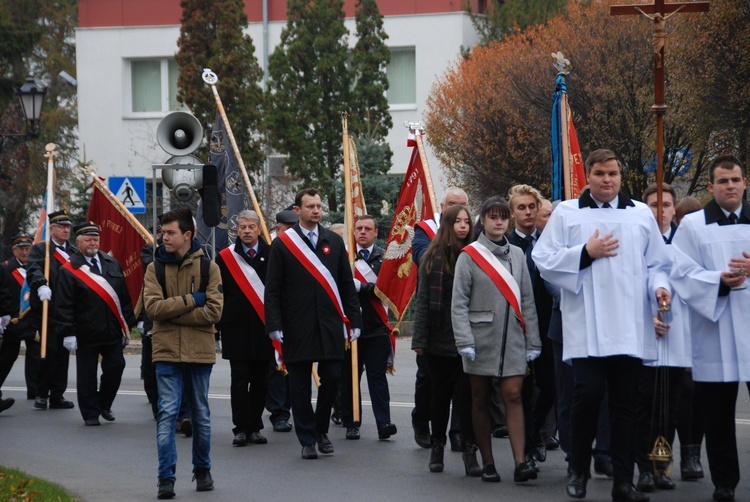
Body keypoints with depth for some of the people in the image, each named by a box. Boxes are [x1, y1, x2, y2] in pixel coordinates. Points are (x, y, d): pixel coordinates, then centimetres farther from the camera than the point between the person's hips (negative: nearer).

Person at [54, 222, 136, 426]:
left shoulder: (112, 264, 10)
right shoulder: (69, 270, -4)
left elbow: (124, 297, 13)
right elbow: (64, 305, -7)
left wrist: (127, 324, 9)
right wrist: (68, 332, -14)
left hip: (112, 331, 4)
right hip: (86, 334, -4)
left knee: (115, 367, 3)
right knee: (87, 375, 2)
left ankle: (104, 404, 24)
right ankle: (90, 413, 11)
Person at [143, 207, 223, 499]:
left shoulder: (208, 268, 0)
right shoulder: (155, 268, 2)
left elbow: (213, 311, -10)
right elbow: (153, 307, -11)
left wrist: (172, 312, -12)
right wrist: (190, 300, -15)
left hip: (200, 352, 0)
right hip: (167, 353, 0)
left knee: (201, 414, 11)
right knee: (167, 413, -7)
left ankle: (202, 471, 26)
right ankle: (166, 477, -6)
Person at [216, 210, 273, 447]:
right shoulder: (225, 257, 3)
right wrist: (219, 323, 0)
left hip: (263, 327, 1)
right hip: (236, 328, -1)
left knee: (259, 381, 6)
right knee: (239, 380, -2)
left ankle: (254, 428, 14)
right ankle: (241, 428, 1)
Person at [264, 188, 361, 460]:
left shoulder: (334, 242, 10)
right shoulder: (282, 244, 1)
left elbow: (347, 285, 12)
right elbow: (272, 290, 0)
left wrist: (353, 320, 5)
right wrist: (274, 325, -9)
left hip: (330, 325, 2)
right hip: (297, 328, -2)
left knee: (332, 378, -1)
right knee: (300, 385, 1)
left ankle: (321, 430, 20)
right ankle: (307, 440, 9)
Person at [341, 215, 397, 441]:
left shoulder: (384, 257, 5)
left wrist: (358, 286, -13)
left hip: (376, 328, -1)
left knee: (377, 376, -4)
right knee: (349, 377, 5)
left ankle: (383, 423, -8)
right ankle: (351, 424, 13)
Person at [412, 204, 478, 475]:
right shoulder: (433, 257, 3)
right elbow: (422, 299, 1)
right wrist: (419, 339, -4)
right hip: (439, 340, 1)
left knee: (467, 393, -5)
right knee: (440, 394, 11)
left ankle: (470, 450, -1)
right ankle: (437, 445, 23)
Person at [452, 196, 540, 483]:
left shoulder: (517, 255, 10)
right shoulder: (469, 255, -1)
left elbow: (527, 301, 10)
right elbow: (458, 303, -4)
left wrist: (533, 341, 6)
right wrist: (464, 341, -13)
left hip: (512, 340, 2)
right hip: (481, 338, -2)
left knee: (513, 396, -7)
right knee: (481, 400, 4)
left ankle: (520, 463, -14)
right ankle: (487, 464, 11)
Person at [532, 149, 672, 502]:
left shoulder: (641, 214, 13)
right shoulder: (567, 213, 7)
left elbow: (657, 263, 14)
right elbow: (543, 260, 1)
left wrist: (659, 285, -6)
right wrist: (585, 254, -8)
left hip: (629, 327, 2)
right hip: (587, 327, -2)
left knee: (625, 403, 4)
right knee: (588, 393, -12)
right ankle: (579, 470, 7)